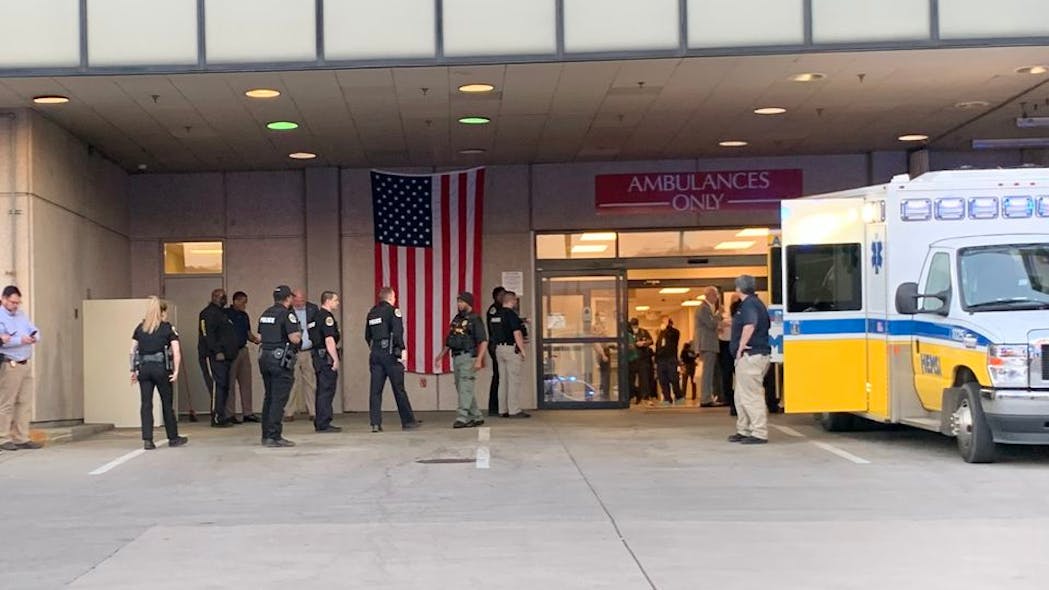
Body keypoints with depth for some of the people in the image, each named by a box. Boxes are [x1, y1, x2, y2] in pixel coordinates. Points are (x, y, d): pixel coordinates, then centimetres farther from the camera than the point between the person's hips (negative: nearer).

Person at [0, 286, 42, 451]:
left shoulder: (21, 316, 17)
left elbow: (35, 331, 13)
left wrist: (35, 337, -10)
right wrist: (21, 340, -23)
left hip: (25, 364, 7)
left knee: (25, 403, 6)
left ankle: (22, 438, 10)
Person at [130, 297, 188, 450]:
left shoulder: (140, 328, 11)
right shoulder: (168, 328, 2)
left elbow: (133, 350, 8)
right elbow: (176, 351, -7)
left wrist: (133, 370, 12)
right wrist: (176, 371, -7)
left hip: (143, 368, 2)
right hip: (161, 368, -2)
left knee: (146, 404, 3)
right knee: (167, 404, 9)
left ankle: (147, 440, -4)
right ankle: (173, 438, 20)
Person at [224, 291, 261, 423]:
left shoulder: (244, 316, 15)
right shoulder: (225, 314, -6)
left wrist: (257, 340, -1)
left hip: (243, 350, 7)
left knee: (246, 382, 7)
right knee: (229, 384, -2)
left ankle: (247, 412, 12)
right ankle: (230, 414, 2)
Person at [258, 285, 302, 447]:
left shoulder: (265, 314, 14)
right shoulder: (287, 314, -11)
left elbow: (260, 337, 18)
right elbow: (295, 338, -17)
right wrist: (299, 333, 3)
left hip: (264, 357, 8)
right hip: (281, 359, -8)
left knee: (269, 397, 15)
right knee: (279, 399, -6)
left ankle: (266, 435, 19)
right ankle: (274, 437, -9)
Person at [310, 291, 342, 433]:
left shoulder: (316, 315, 16)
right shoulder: (327, 316, -14)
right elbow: (329, 340, -20)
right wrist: (335, 359, -18)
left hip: (318, 356, 10)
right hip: (327, 357, -10)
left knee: (322, 390, 14)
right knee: (327, 390, -7)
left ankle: (320, 423, 18)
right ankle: (323, 424, -6)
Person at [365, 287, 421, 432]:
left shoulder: (372, 313, 14)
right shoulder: (392, 310, -5)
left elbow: (367, 336, 17)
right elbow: (397, 332, -16)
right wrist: (403, 349, -15)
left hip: (375, 354, 6)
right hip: (390, 354, -5)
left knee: (375, 390, 3)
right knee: (399, 389, 2)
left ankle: (375, 423, -2)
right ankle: (408, 421, 9)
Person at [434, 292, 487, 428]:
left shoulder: (474, 320, -6)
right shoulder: (456, 319, 15)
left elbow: (483, 341, -12)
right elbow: (450, 340, 23)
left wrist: (479, 360, -21)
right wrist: (441, 355, 15)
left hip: (468, 357, -8)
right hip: (456, 357, 8)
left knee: (465, 389, -12)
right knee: (461, 389, 10)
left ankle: (462, 418, -14)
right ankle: (476, 417, 19)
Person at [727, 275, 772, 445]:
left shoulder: (749, 304, -14)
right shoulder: (756, 303, 18)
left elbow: (749, 325, -31)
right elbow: (764, 326, 31)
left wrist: (741, 346, -23)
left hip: (750, 355, -11)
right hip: (752, 356, 11)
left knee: (751, 396, -8)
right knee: (741, 396, 17)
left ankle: (759, 433, -7)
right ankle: (743, 431, 24)